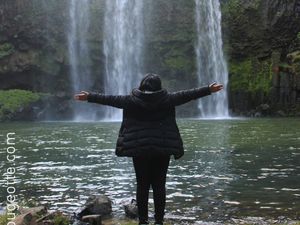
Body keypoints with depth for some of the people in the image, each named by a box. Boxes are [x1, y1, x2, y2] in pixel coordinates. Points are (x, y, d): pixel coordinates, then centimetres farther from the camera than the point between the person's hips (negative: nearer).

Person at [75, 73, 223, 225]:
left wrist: (89, 97, 13)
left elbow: (111, 99, 3)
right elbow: (186, 95, 1)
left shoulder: (132, 100, -1)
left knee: (142, 185, 5)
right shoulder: (166, 99, -1)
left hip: (139, 149, 0)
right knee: (159, 185, 4)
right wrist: (208, 90, 7)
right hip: (162, 149, 0)